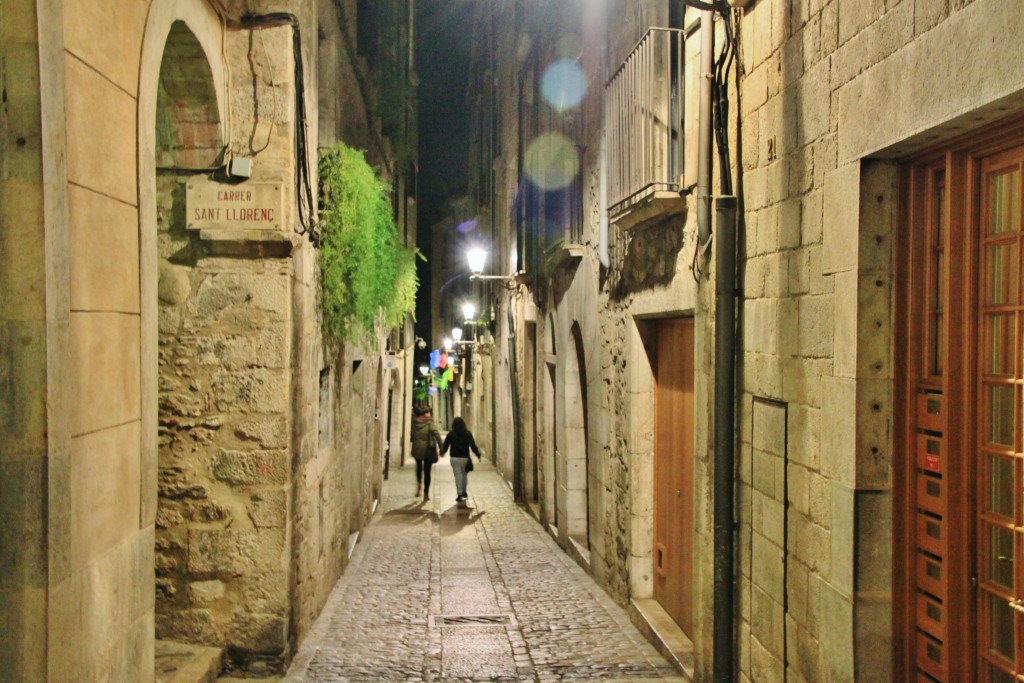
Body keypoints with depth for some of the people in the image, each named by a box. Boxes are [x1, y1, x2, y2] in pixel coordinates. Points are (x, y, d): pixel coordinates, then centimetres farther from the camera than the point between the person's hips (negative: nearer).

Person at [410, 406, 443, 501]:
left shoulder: (414, 423, 0)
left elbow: (411, 437, 7)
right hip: (428, 450, -3)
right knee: (427, 471, 8)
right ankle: (426, 494, 10)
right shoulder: (430, 423, -12)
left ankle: (418, 484, 10)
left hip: (416, 450, 3)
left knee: (419, 466, 29)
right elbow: (437, 435, -19)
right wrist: (441, 448, -18)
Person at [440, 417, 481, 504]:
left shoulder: (451, 434, -5)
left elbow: (445, 445, 2)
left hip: (455, 458, -2)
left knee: (458, 475, -1)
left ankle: (460, 494, -9)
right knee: (464, 474, 19)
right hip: (465, 457, 2)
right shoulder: (467, 433, -2)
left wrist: (442, 452, 21)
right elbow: (473, 445, -3)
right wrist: (478, 454, 5)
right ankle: (464, 492, 28)